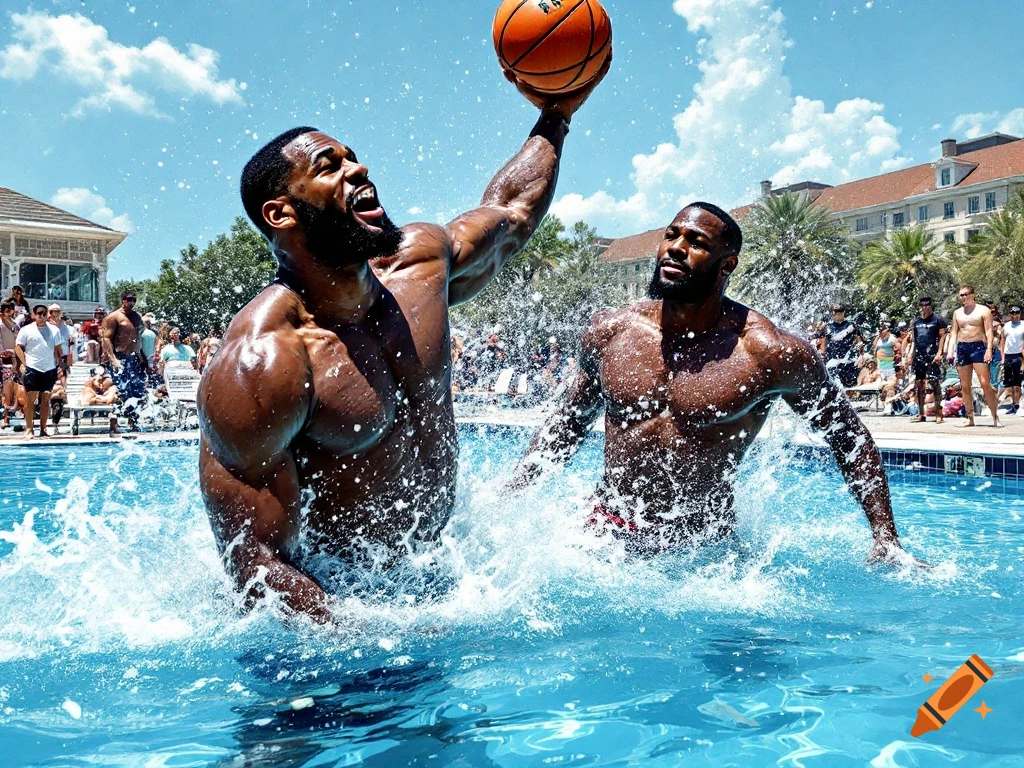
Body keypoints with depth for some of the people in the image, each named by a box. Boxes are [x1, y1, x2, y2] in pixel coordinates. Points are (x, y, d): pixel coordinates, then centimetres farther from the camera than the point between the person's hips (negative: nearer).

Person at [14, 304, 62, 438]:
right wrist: (25, 362, -8)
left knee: (45, 400, 6)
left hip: (49, 369, 3)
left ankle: (43, 429, 11)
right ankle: (29, 429, 3)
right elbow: (18, 347, 0)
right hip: (32, 369, -3)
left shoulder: (54, 330, 8)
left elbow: (57, 350, 11)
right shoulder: (26, 330, 0)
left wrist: (59, 365, 4)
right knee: (30, 399, -1)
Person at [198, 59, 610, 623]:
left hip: (436, 572, 7)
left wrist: (555, 116, 25)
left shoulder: (419, 262, -3)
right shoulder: (259, 362, -25)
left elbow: (510, 211, 20)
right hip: (332, 599, -7)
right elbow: (254, 561, -25)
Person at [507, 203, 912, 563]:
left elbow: (850, 436, 1)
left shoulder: (769, 352, -12)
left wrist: (886, 538, -5)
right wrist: (509, 492, 8)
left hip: (703, 550, -1)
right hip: (604, 536, 1)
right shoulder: (609, 330, -2)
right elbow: (571, 418, 15)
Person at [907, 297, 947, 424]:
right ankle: (921, 413, 11)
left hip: (932, 356, -6)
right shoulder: (916, 321, 17)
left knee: (935, 382, -9)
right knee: (918, 383, 5)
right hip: (918, 355, 6)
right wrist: (911, 351, 8)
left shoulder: (937, 320, 1)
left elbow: (942, 336, -4)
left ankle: (938, 413, -5)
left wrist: (939, 353, -14)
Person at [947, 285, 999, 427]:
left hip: (978, 346, -5)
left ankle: (995, 417, -7)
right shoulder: (957, 313, 16)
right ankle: (970, 418, 10)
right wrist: (950, 350, 4)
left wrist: (989, 349, -16)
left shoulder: (983, 310, 2)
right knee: (965, 386, 4)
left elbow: (989, 331, -5)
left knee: (985, 383, -12)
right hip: (961, 348, 5)